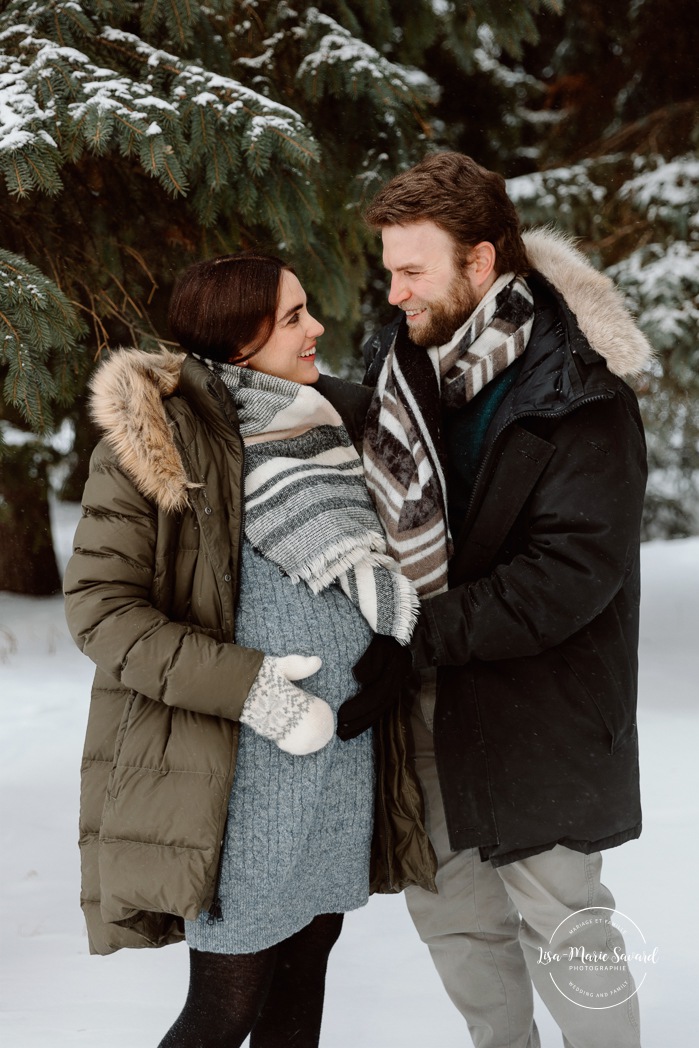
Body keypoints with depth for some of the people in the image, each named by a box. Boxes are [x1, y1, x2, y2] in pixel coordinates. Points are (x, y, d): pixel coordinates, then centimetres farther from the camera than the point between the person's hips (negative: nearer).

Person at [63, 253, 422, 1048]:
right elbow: (98, 608, -13)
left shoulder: (313, 429, 13)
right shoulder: (154, 440, -10)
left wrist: (380, 582, 1)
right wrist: (246, 686, -20)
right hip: (237, 778, -7)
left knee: (306, 962, 16)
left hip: (339, 764, 7)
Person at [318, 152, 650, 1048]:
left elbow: (570, 573, -22)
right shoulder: (400, 360, 3)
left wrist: (417, 638, -24)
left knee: (561, 923, 4)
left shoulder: (576, 395, -17)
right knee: (448, 906, 17)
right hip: (426, 694, 7)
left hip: (532, 705, -6)